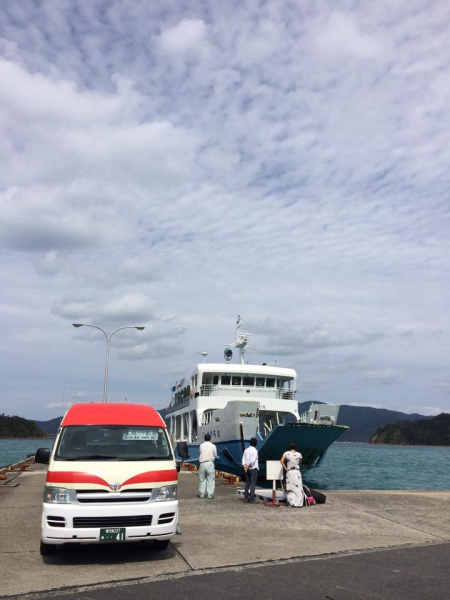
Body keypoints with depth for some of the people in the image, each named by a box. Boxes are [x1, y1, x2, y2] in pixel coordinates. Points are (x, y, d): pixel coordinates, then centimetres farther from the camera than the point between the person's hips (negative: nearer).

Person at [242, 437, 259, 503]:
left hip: (247, 469, 6)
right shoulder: (255, 450, -11)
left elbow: (243, 459, 2)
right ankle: (251, 499, -5)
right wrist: (248, 466, -9)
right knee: (253, 483, -2)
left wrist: (245, 466, -7)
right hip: (253, 468, -6)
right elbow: (253, 461, -17)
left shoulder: (246, 450, 8)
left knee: (247, 483, 12)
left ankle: (246, 498, 12)